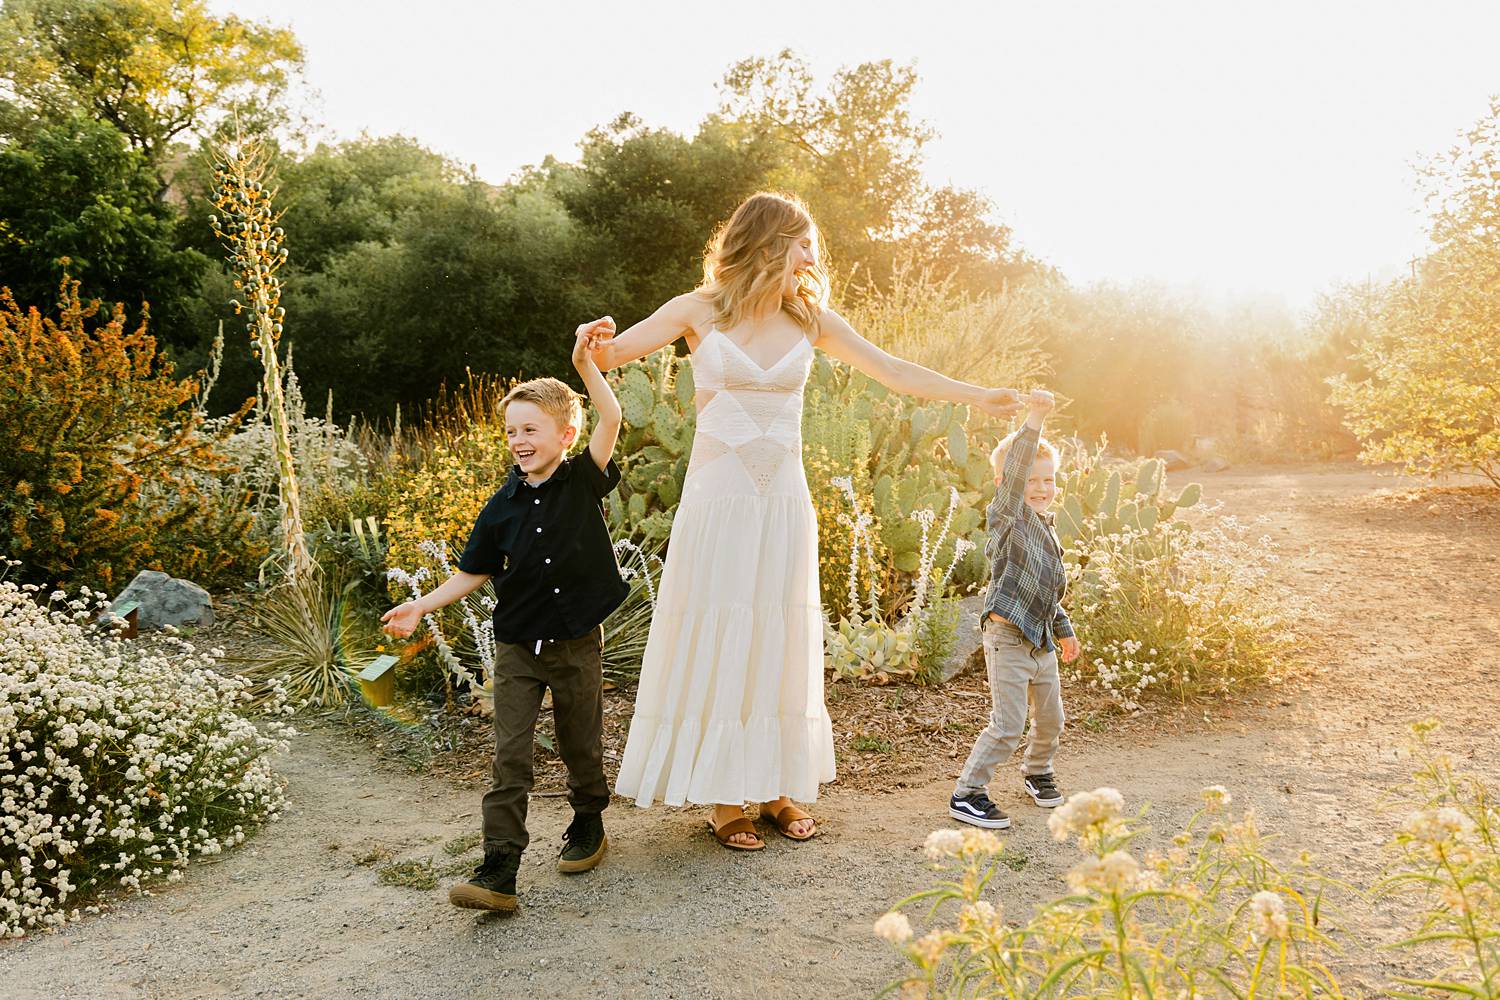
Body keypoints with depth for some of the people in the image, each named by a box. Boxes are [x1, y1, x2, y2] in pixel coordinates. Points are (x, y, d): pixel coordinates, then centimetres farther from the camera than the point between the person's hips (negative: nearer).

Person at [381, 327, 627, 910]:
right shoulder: (502, 507, 0)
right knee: (509, 757, -2)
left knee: (581, 745, 14)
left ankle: (588, 825, 38)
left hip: (576, 641, -1)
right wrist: (419, 608, 0)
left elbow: (612, 419, -16)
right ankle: (498, 870, -1)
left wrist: (584, 363, -24)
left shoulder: (584, 481, -4)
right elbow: (473, 574, 6)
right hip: (517, 646, 1)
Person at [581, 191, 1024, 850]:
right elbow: (610, 355, -4)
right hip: (718, 497, -3)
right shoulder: (701, 310, -2)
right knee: (716, 642, 1)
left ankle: (777, 788, 20)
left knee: (779, 641, 7)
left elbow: (890, 370, 11)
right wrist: (598, 344, -28)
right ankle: (724, 796, 12)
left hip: (783, 500, 3)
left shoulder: (809, 317, 6)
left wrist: (978, 397, 10)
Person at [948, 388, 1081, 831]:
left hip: (1043, 643, 8)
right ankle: (966, 794, 4)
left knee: (1051, 718, 19)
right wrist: (1033, 421, -40)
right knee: (1007, 725, -8)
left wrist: (1064, 630, 30)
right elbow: (1014, 470, -31)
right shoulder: (1008, 517, -12)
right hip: (1008, 639, -8)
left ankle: (1037, 771, 45)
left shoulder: (1045, 529, 14)